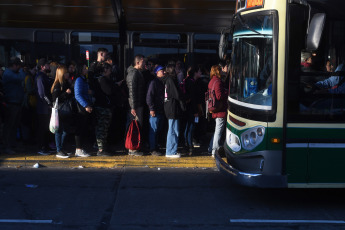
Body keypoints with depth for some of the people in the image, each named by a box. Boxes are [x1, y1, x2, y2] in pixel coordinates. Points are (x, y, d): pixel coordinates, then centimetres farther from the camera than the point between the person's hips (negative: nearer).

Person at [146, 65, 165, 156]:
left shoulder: (163, 82, 17)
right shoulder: (154, 82, -6)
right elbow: (149, 96, -10)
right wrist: (151, 109, -16)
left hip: (162, 110, 7)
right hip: (155, 111, -7)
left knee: (158, 130, 11)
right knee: (154, 130, -4)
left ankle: (155, 147, 19)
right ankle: (152, 149, -1)